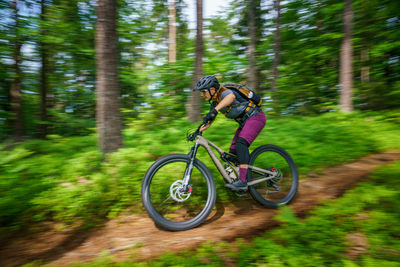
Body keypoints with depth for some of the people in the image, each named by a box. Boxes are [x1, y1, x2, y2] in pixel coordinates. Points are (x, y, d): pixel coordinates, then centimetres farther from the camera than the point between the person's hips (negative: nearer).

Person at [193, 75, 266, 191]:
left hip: (256, 117, -9)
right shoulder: (214, 103, 5)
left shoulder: (224, 92, -21)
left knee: (241, 144, -28)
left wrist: (215, 110, -60)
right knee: (233, 151, 2)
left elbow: (231, 96, -47)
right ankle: (249, 179, 13)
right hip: (244, 121, 9)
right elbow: (208, 122, 9)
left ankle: (242, 181, -28)